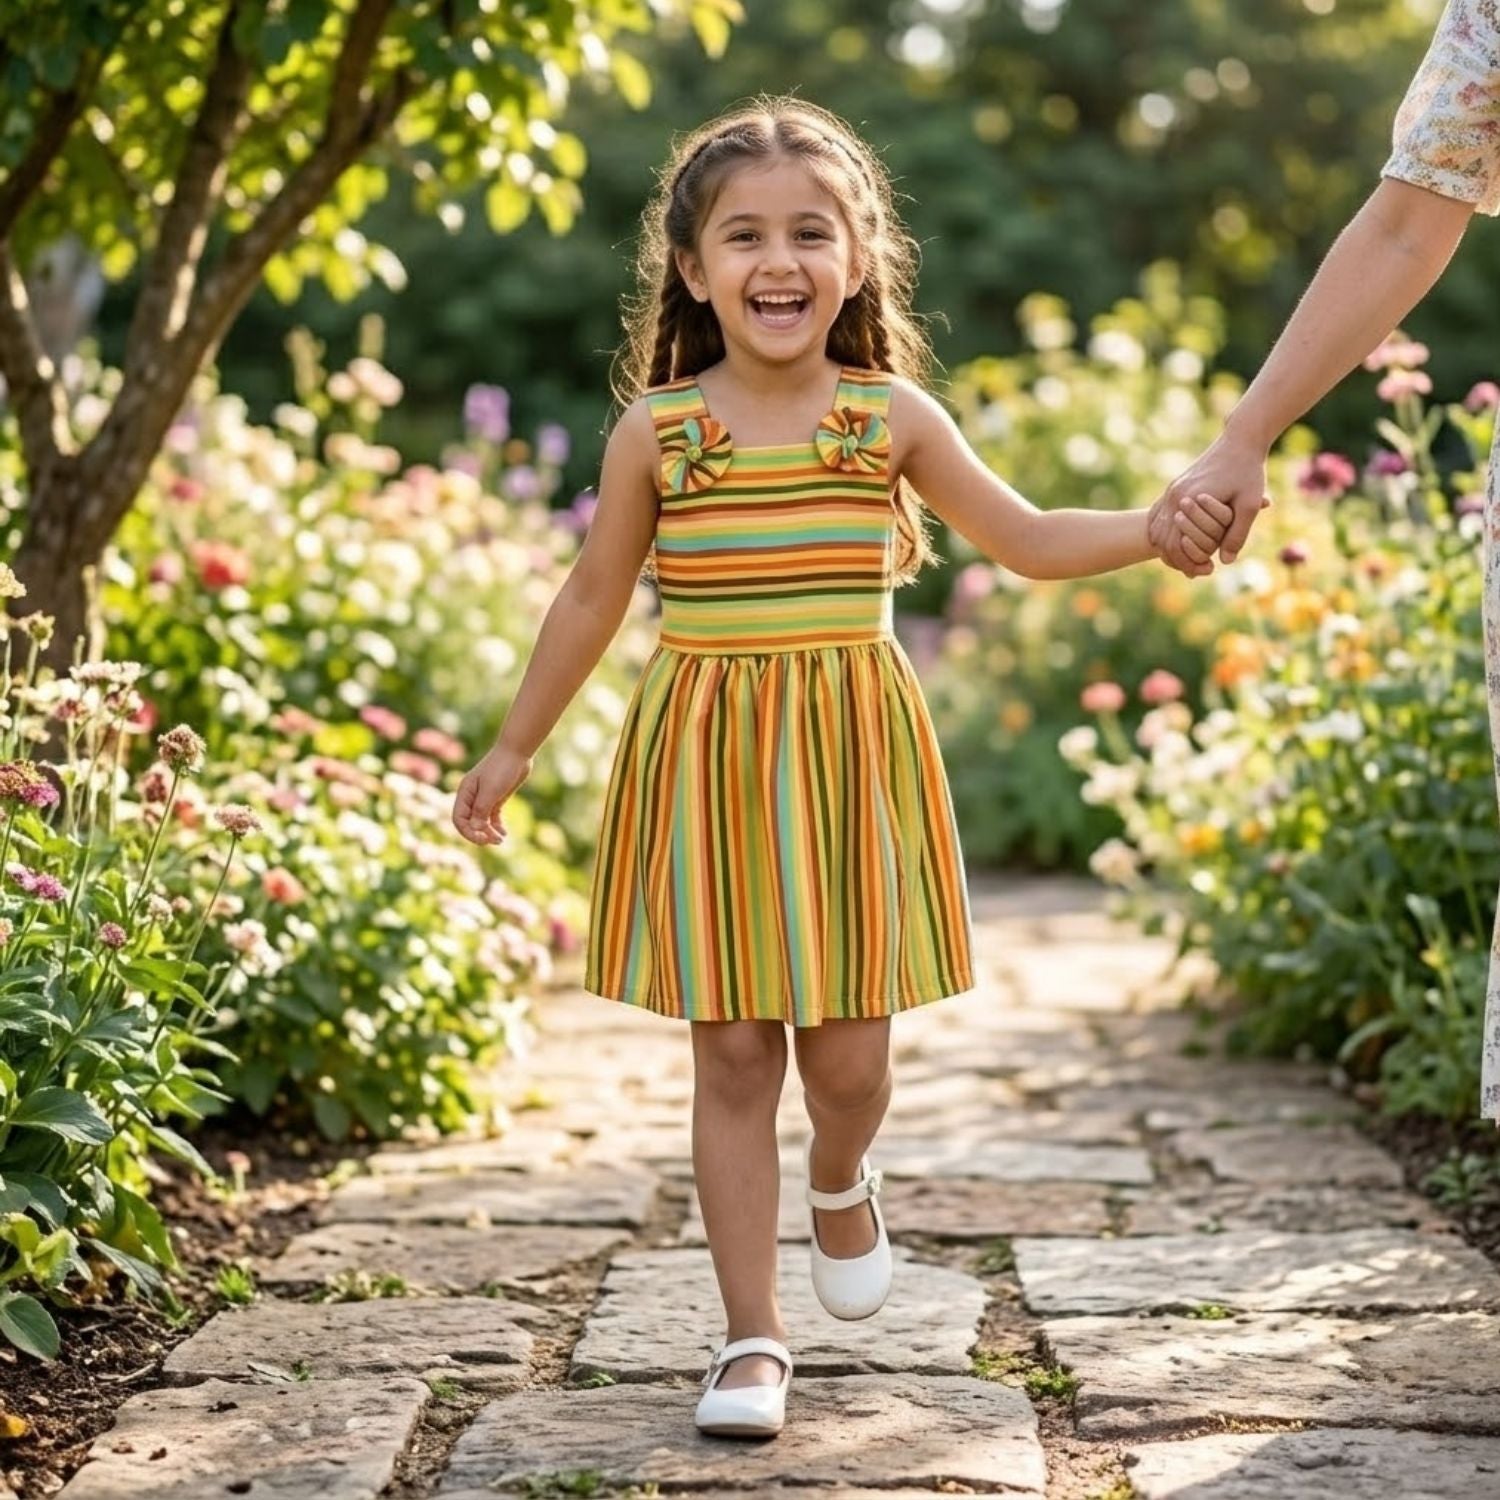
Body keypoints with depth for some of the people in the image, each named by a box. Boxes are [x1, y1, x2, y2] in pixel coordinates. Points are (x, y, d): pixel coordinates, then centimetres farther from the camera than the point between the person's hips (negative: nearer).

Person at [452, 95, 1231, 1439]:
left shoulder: (894, 416, 0)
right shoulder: (655, 429, -2)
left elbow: (1026, 538, 8)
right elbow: (595, 598, 9)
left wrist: (1158, 529, -8)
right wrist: (515, 747, 15)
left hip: (852, 760, 1)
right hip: (706, 764, -1)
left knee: (850, 1053, 2)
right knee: (733, 1055, 2)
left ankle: (840, 1186, 39)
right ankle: (753, 1336, 13)